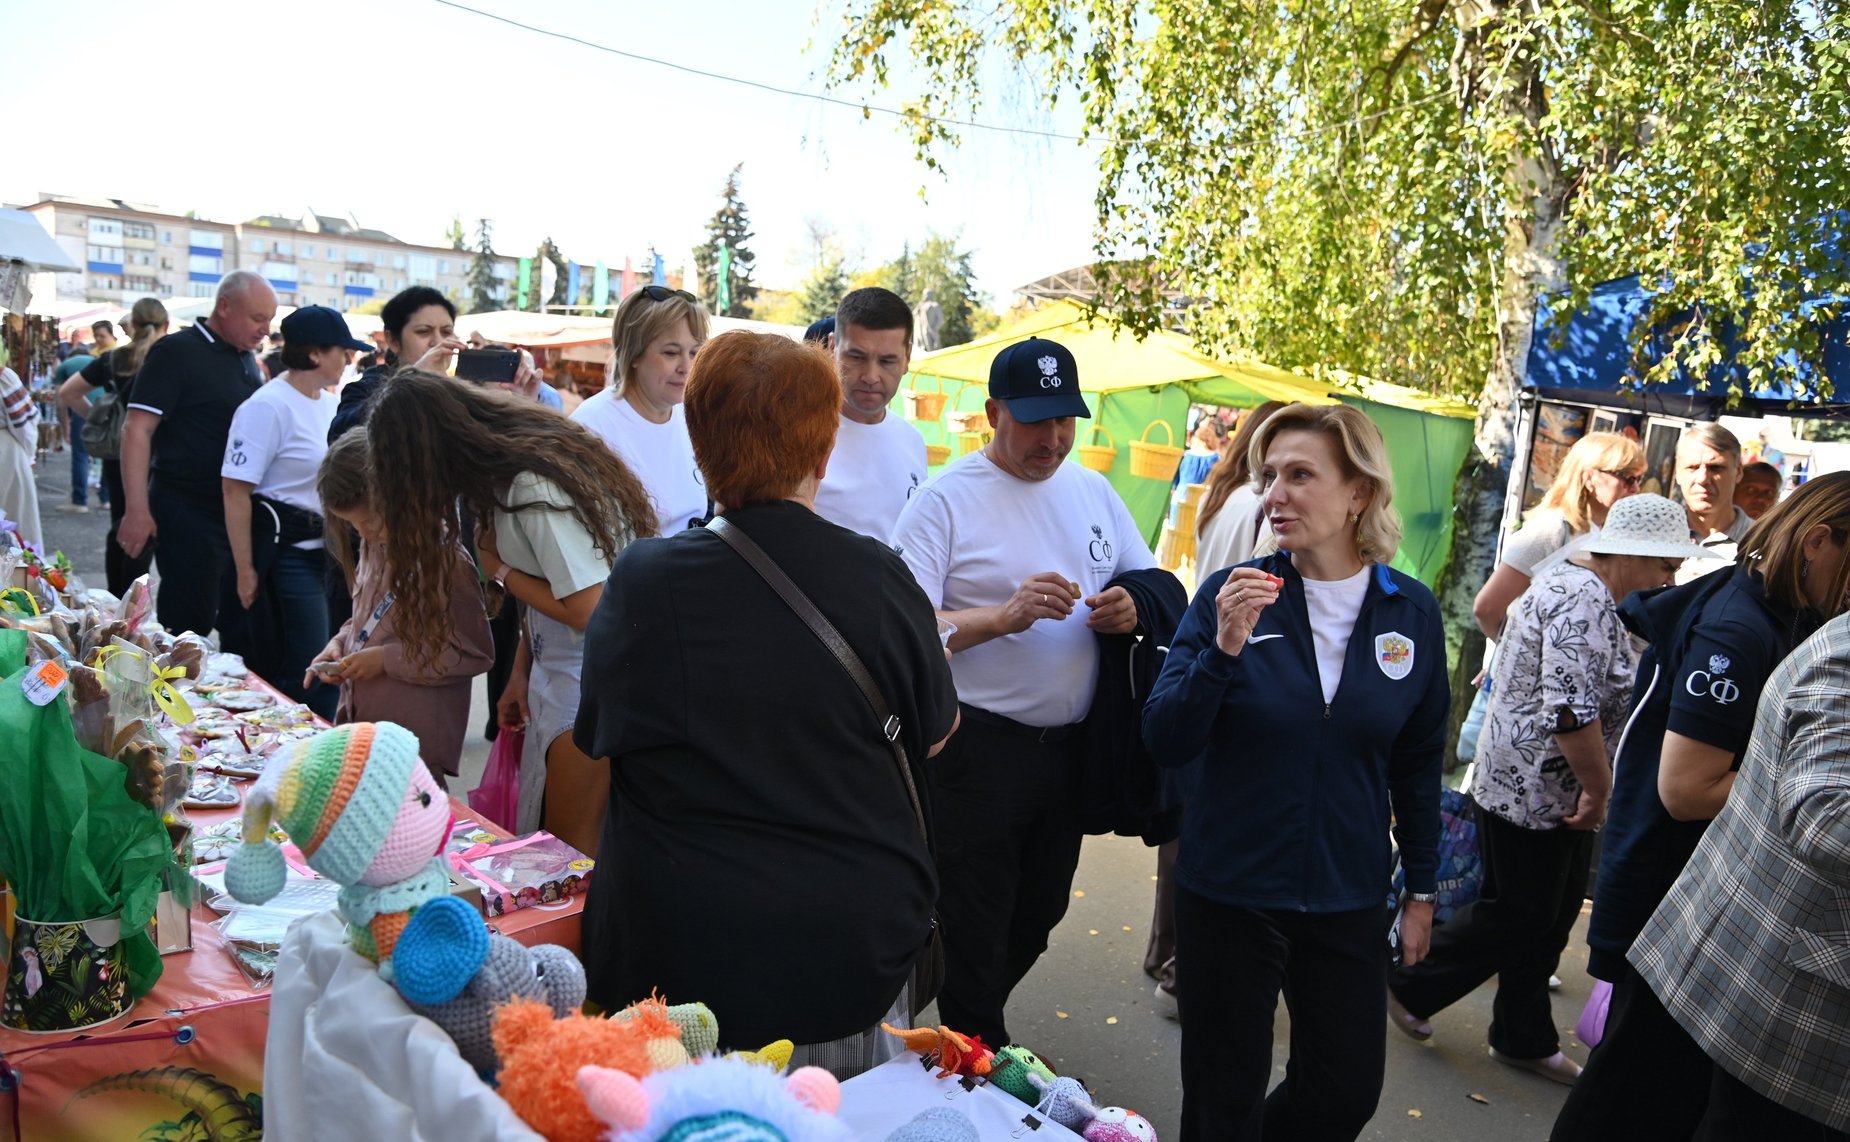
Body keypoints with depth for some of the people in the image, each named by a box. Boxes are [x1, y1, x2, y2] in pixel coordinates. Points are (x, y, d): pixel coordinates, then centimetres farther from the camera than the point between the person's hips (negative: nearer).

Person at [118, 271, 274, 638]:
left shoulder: (249, 360, 11)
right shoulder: (177, 352, -10)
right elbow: (137, 431, -15)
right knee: (189, 628, -1)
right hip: (190, 515, -7)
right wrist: (137, 509, -23)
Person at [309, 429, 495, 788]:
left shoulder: (444, 559, -17)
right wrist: (340, 642, 1)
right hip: (360, 724, 8)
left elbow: (475, 654, -17)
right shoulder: (374, 546, 6)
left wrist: (387, 659, -18)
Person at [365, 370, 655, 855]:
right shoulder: (514, 471, 4)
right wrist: (524, 670, 8)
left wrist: (499, 570, -9)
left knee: (568, 847, 4)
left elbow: (589, 610, -22)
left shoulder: (533, 488, -23)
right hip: (559, 670, 9)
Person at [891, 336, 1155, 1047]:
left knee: (1037, 916, 21)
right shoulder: (946, 499, -10)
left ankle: (974, 1026, 45)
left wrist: (1132, 610, -8)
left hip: (1070, 744, 6)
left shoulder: (1093, 492, 9)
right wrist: (1005, 616, -30)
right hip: (978, 748, -6)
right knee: (974, 931, 6)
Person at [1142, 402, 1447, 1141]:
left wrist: (1422, 888, 11)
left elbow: (1417, 763, 7)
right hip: (1229, 894, -2)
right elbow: (1165, 742, -12)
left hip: (1348, 904, 2)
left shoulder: (1412, 612, -3)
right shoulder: (1230, 594, -10)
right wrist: (1223, 649, -27)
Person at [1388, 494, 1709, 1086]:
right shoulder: (1585, 602, -22)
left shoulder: (1572, 582, 12)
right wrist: (1599, 789, -18)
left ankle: (1525, 1039, 29)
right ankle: (1410, 986, 19)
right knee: (1516, 916, 3)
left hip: (1552, 791, 10)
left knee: (1548, 918, 17)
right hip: (1534, 789, -10)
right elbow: (1572, 710, -31)